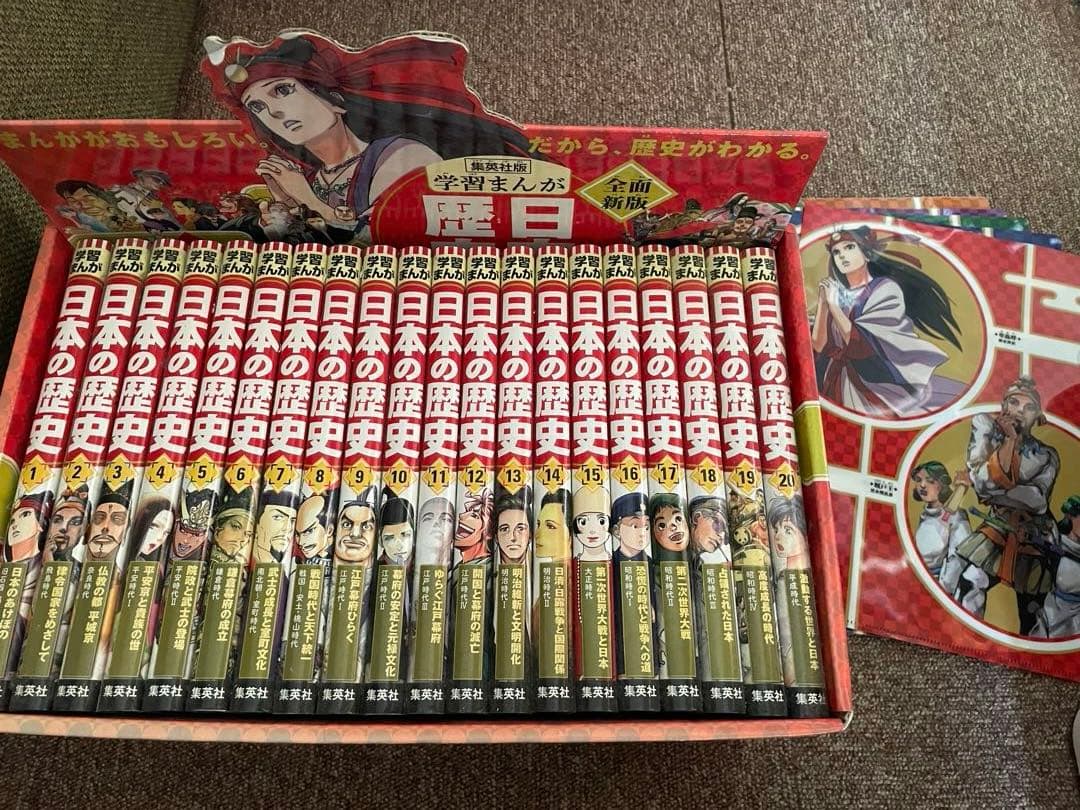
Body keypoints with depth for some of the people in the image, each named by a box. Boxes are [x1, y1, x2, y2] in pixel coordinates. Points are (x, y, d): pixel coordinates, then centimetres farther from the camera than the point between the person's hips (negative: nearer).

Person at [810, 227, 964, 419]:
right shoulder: (836, 292, 11)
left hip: (884, 383, -3)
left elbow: (859, 342, -14)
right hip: (845, 387, 4)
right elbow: (819, 347, 1)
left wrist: (833, 304, -14)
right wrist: (822, 302, -6)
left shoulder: (886, 289, -3)